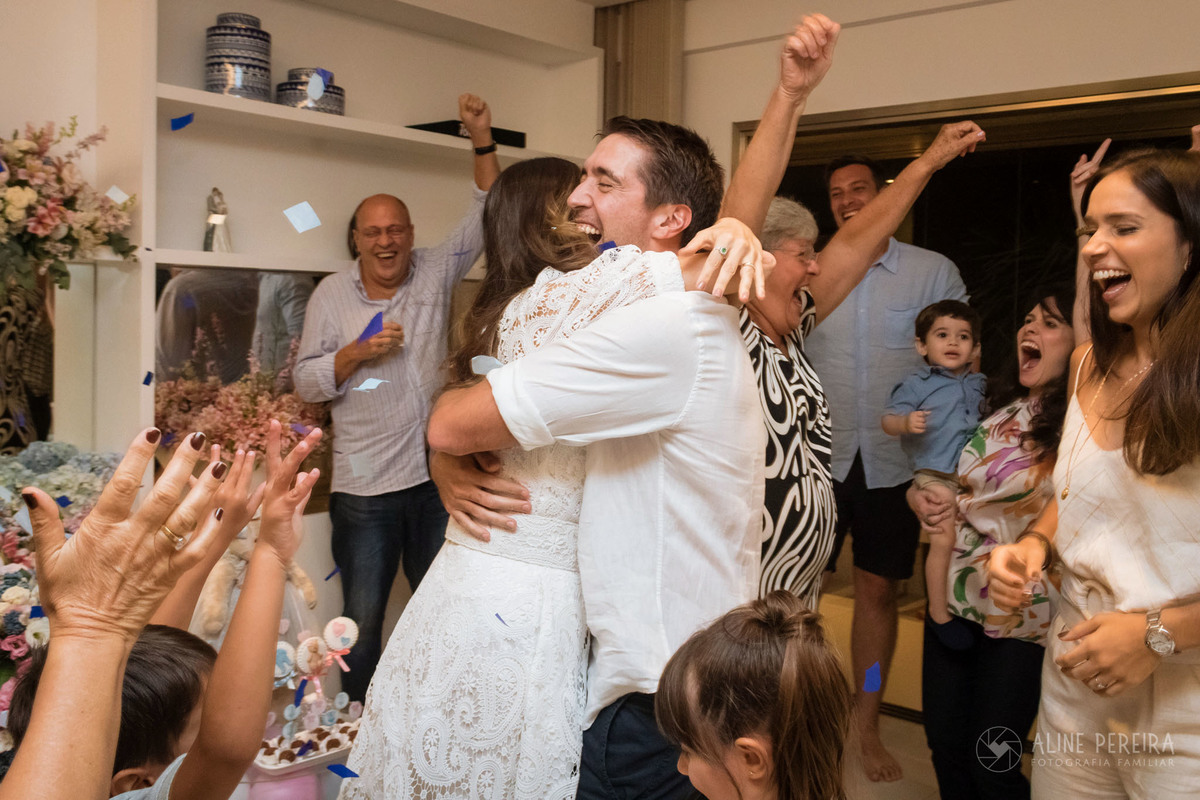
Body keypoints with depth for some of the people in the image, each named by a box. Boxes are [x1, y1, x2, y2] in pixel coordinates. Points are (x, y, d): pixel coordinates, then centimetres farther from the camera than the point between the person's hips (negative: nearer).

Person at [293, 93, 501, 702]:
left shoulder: (435, 274, 5)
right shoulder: (332, 295, 3)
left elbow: (486, 217, 0)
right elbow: (306, 382, 2)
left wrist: (483, 142, -9)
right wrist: (358, 353, -15)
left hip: (437, 474, 2)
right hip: (364, 488, -1)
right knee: (362, 617, 7)